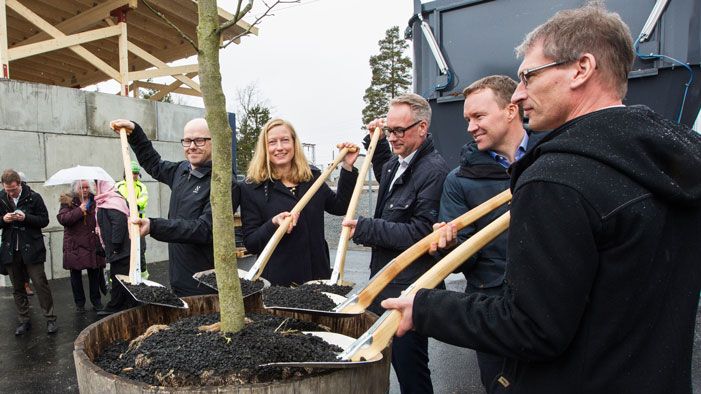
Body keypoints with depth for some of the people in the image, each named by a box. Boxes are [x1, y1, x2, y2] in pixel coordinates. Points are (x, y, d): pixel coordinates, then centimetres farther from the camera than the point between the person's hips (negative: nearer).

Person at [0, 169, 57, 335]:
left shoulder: (34, 197, -6)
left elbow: (44, 220, -3)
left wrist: (25, 217, -19)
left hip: (31, 250, -3)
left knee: (41, 284, -1)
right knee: (17, 288, 11)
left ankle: (50, 319, 8)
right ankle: (24, 320, 22)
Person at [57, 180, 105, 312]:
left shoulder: (95, 200, 7)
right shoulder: (68, 201, 0)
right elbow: (62, 218, -13)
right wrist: (79, 210, -19)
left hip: (93, 243, 2)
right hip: (75, 245, -1)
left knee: (95, 273, 5)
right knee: (76, 274, 7)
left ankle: (96, 301, 18)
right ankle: (79, 303, 20)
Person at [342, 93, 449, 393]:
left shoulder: (434, 170, -19)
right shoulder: (397, 163, 10)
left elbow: (420, 233, -23)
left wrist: (365, 228, -20)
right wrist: (376, 142, 22)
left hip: (410, 289, -10)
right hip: (385, 281, 10)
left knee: (408, 365, 2)